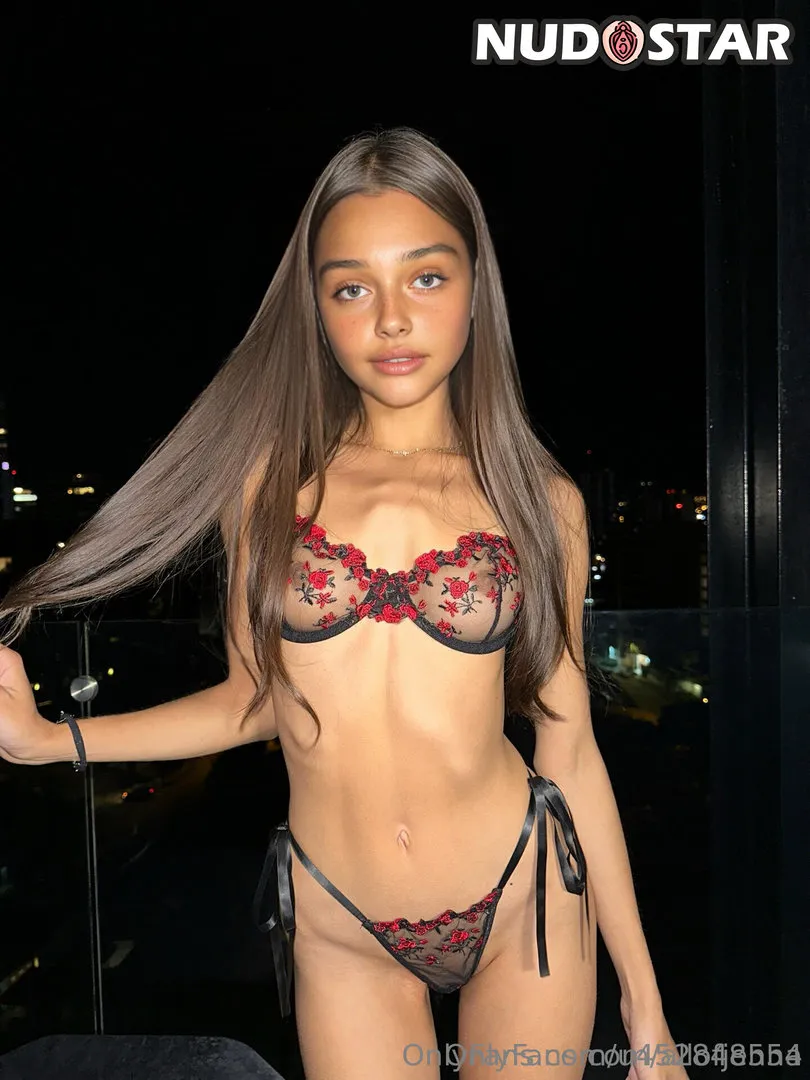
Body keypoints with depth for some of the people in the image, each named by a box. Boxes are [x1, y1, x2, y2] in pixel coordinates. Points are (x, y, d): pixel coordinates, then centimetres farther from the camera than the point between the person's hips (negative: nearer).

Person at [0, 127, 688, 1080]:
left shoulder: (541, 499, -4)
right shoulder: (269, 477, -4)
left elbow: (569, 749, -1)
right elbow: (257, 696, 4)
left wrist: (644, 1002, 3)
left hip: (525, 903, 0)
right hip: (340, 930, 0)